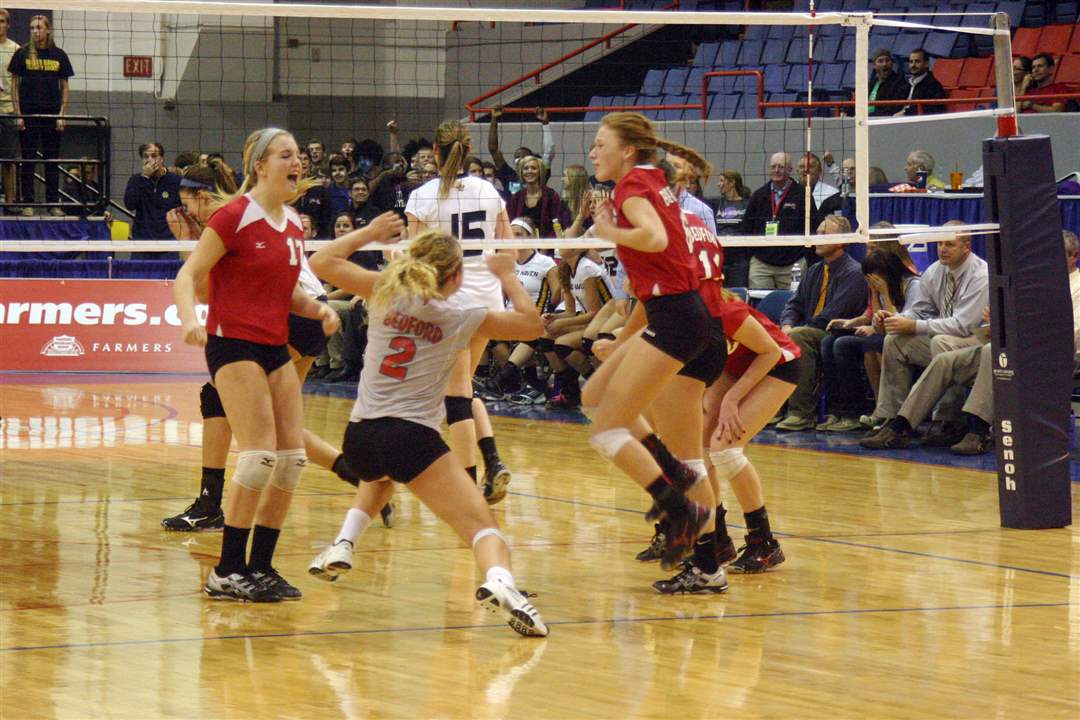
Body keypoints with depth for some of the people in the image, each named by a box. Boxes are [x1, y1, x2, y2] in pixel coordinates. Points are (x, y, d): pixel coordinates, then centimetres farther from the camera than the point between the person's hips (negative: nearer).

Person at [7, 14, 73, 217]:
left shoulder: (59, 55, 4)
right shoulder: (22, 54, -1)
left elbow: (64, 87, 7)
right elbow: (14, 84, 1)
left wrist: (62, 115, 0)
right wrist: (18, 114, -5)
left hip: (52, 115, 2)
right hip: (28, 114, -1)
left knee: (52, 160, 5)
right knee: (28, 160, 1)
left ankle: (53, 203, 11)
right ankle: (28, 203, 6)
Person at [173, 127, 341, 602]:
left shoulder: (293, 224, 12)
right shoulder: (235, 216, -10)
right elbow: (187, 276, -10)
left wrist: (318, 310, 3)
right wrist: (190, 320, -28)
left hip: (274, 347, 8)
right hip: (233, 344, -8)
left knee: (293, 456, 2)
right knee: (260, 455, -17)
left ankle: (260, 567, 11)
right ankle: (227, 572, -9)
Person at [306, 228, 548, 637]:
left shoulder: (387, 294, 8)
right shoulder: (461, 318, 2)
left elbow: (322, 261, 16)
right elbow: (532, 324, 13)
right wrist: (508, 276, 24)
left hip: (358, 437, 5)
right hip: (411, 437, -5)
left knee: (379, 477, 43)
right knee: (482, 527, -10)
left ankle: (343, 545, 23)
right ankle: (498, 580, -43)